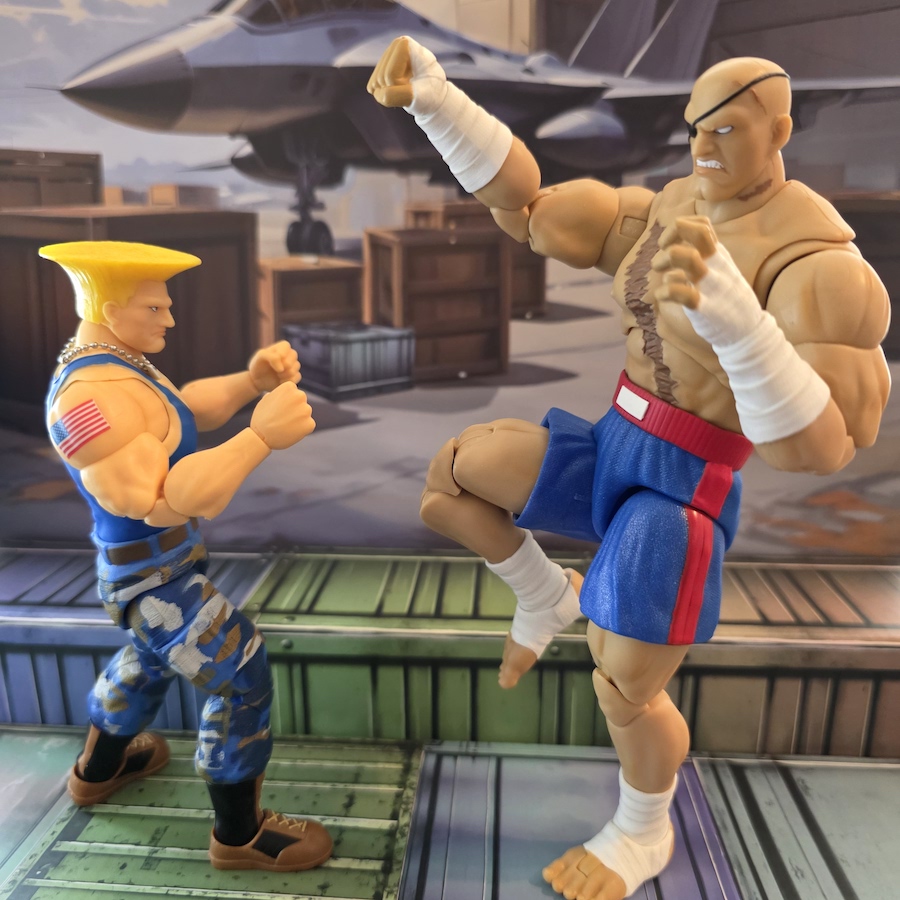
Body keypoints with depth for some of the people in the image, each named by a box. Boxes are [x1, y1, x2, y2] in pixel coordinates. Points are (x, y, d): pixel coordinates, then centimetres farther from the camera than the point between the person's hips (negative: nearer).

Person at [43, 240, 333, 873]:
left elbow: (187, 409, 5)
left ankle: (98, 770, 54)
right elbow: (159, 505, -34)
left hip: (160, 563, 10)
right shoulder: (93, 396, -30)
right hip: (156, 576, -10)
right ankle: (240, 834, 17)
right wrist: (262, 436, -41)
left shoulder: (111, 360, 2)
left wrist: (252, 382, -14)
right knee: (243, 680, -1)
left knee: (152, 658, 31)